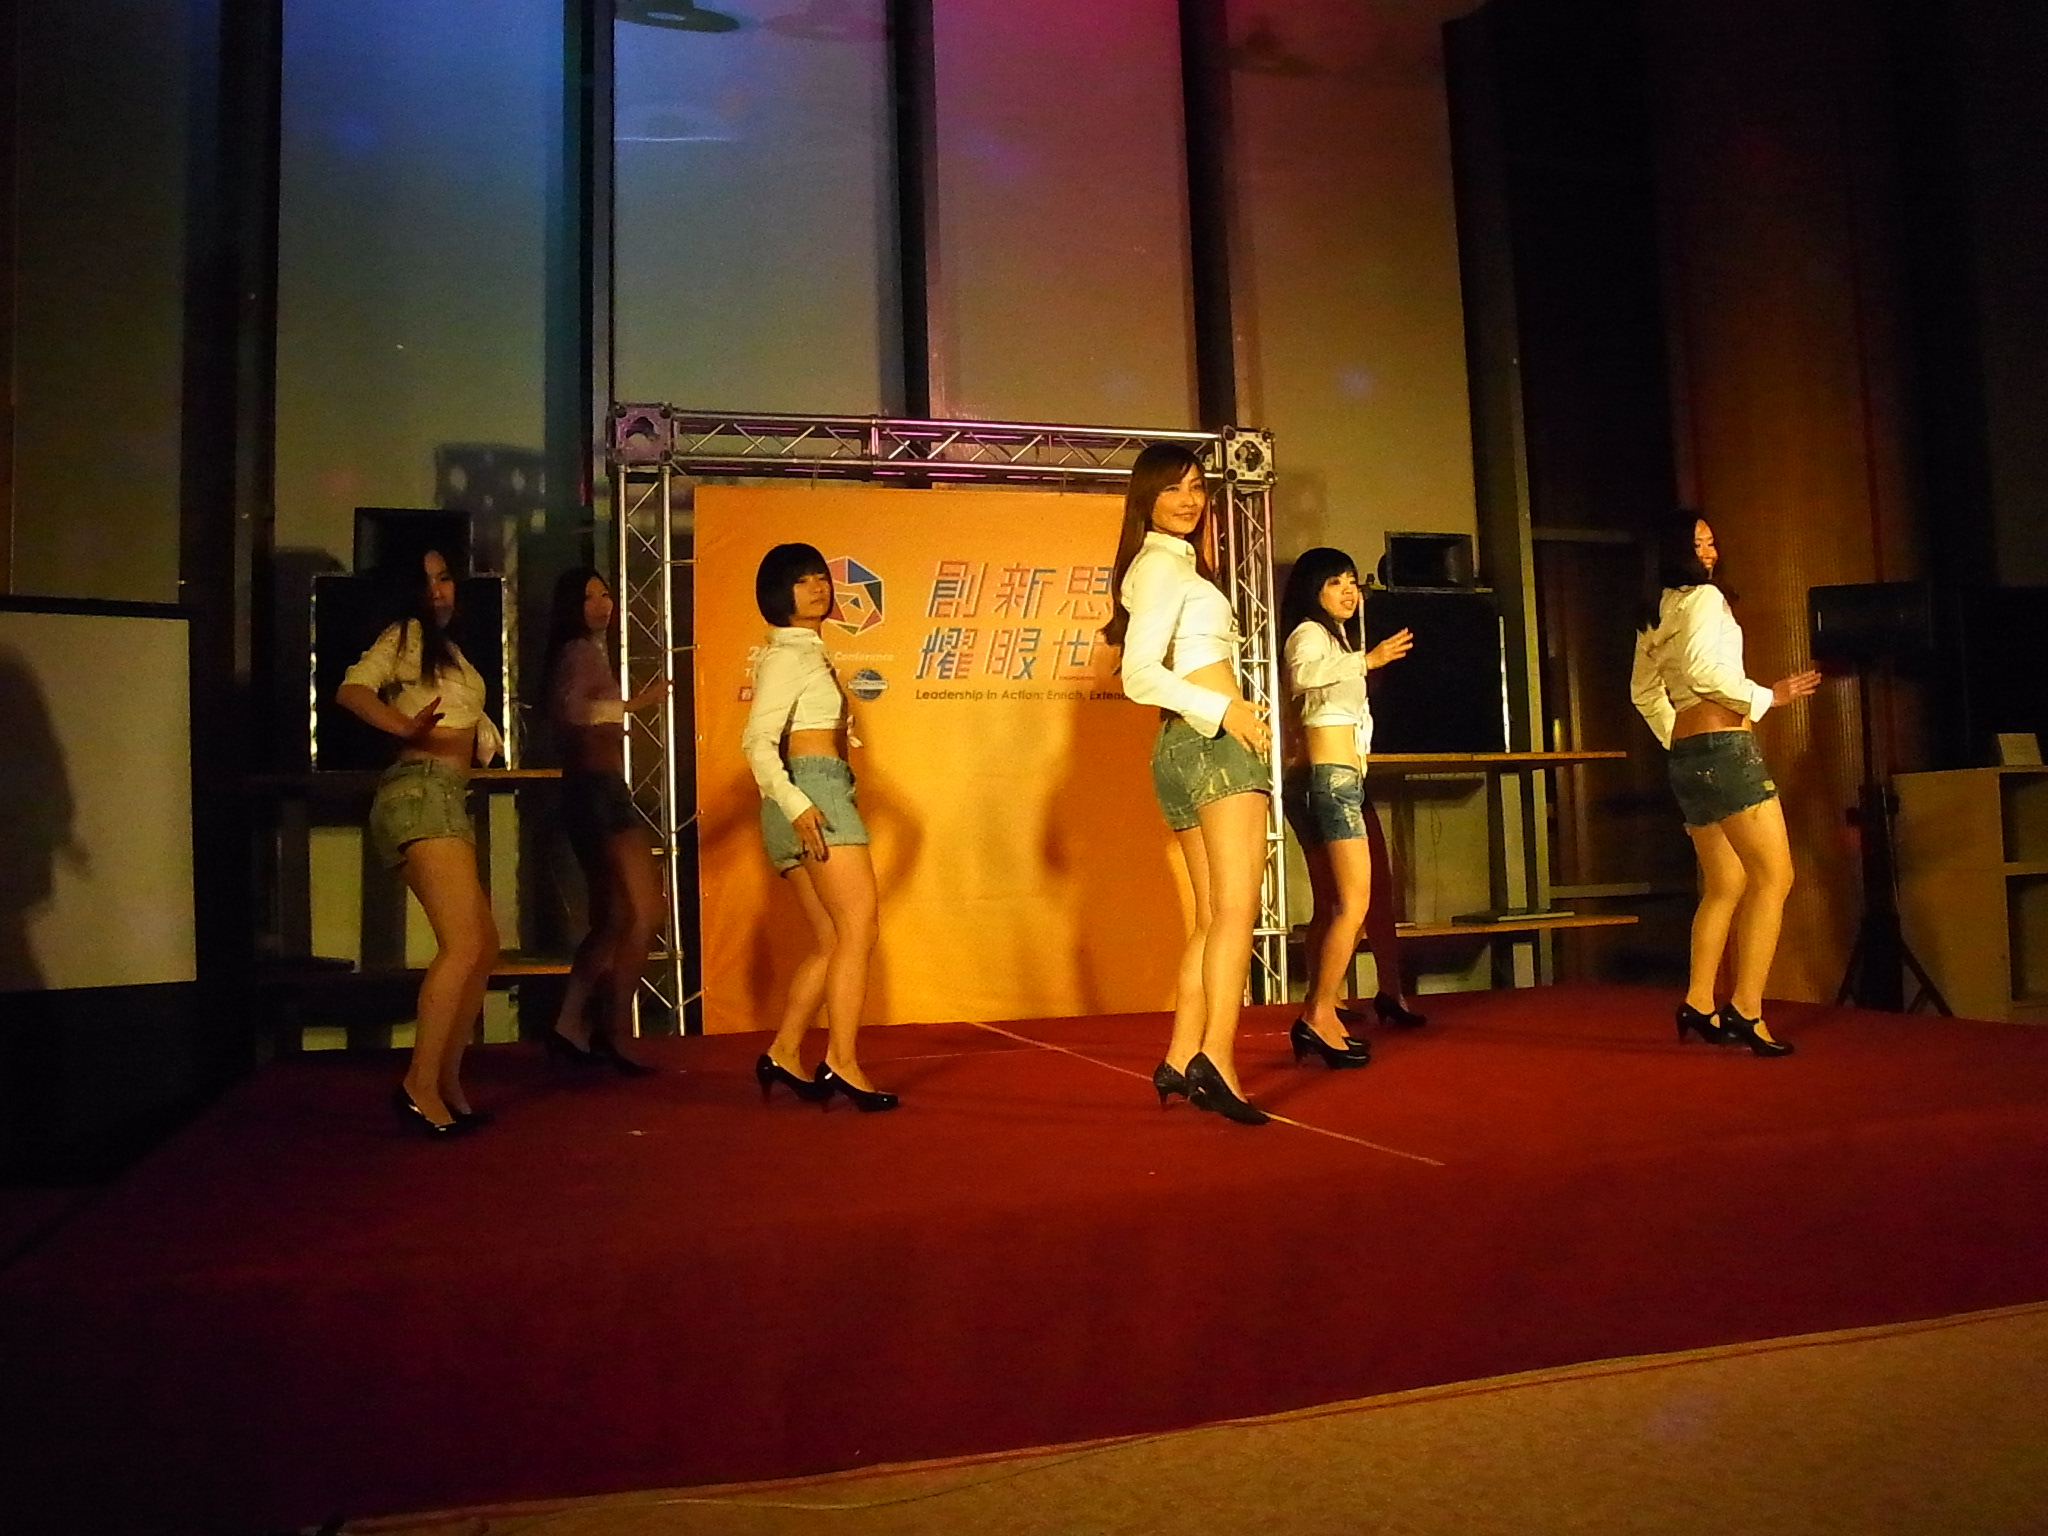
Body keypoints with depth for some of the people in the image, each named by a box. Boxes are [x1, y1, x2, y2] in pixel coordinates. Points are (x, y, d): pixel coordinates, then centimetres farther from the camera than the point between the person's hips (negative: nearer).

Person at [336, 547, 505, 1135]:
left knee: (483, 946, 9)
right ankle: (420, 1085, -13)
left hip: (448, 799, 9)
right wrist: (405, 727, -29)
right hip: (421, 790, -9)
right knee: (464, 945, -16)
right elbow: (351, 690, -16)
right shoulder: (406, 634, 1)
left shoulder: (446, 648, 26)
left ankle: (446, 1080, 14)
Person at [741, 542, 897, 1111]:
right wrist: (796, 805, -25)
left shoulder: (810, 653, 22)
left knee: (831, 941, 8)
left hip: (816, 797, 9)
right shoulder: (788, 655, -5)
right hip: (813, 790, -9)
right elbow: (757, 740, -15)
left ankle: (784, 1053, 13)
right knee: (859, 926, -16)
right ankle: (842, 1063, -19)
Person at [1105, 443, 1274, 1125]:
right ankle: (1217, 1057, -21)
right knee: (1236, 908, -14)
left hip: (1185, 748, 9)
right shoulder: (1162, 564, -6)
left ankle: (1180, 1059, 9)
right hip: (1213, 743, -9)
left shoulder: (1173, 563, 24)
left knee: (1213, 916, 8)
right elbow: (1139, 675, -16)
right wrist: (1225, 708, -18)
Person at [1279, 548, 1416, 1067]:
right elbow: (1303, 673, -29)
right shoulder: (1309, 632, -6)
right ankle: (1318, 1017, -16)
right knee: (1354, 904, -15)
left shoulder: (1335, 635, 24)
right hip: (1331, 777, -11)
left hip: (1339, 779, 11)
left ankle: (1319, 1017, 14)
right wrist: (1367, 659, -30)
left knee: (1331, 906, 10)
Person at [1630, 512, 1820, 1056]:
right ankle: (1746, 1010, -15)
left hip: (1687, 754, 9)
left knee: (1725, 885, 13)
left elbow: (1643, 691, 24)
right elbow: (1703, 667, -20)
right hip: (1724, 744, -9)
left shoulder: (1654, 617, 20)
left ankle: (1699, 1004, 12)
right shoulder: (1704, 597, -6)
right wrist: (1766, 697, -10)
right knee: (1773, 876, -9)